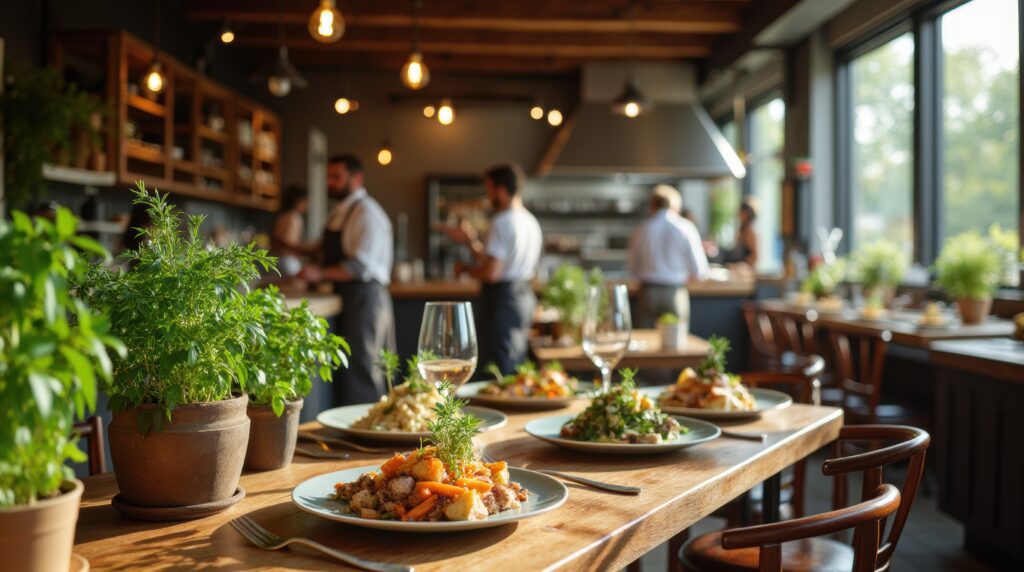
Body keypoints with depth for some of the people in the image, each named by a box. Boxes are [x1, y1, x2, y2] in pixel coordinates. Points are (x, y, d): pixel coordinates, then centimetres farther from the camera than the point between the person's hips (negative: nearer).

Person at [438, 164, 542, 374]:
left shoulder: (502, 222, -16)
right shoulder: (530, 221, 12)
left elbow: (491, 272, -22)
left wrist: (467, 270, -4)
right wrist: (470, 240, 17)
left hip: (502, 298, -10)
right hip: (525, 296, 10)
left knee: (498, 369, -3)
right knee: (517, 368, 16)